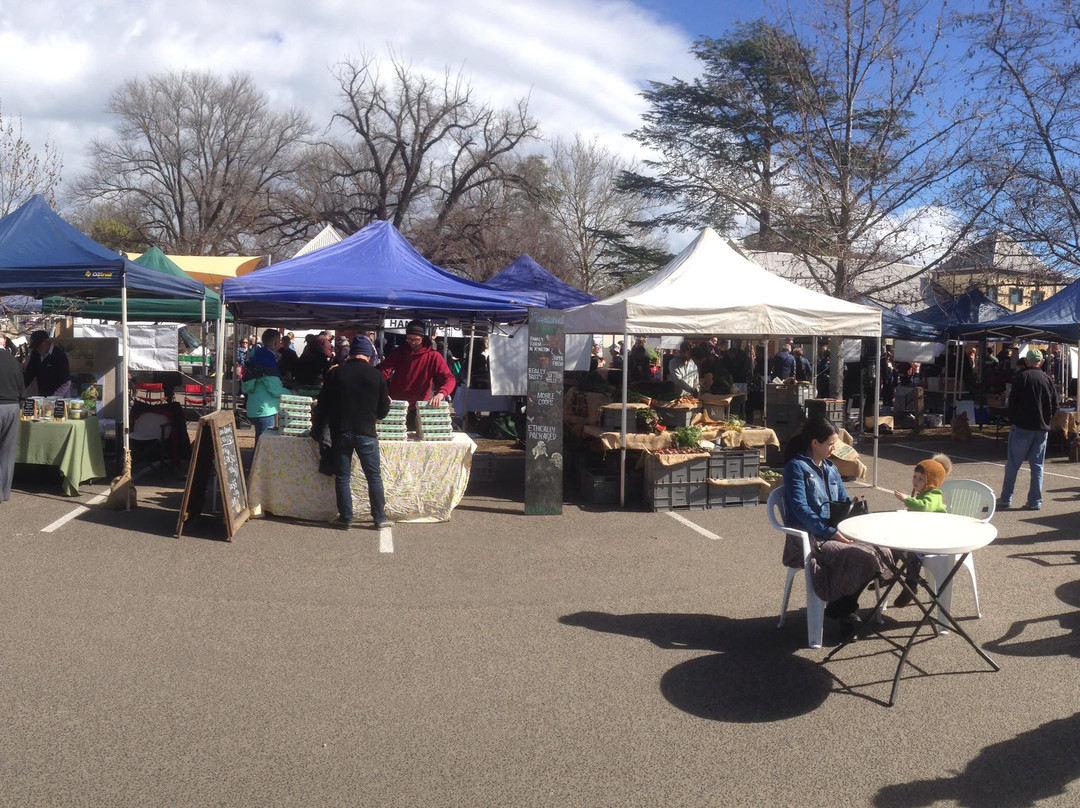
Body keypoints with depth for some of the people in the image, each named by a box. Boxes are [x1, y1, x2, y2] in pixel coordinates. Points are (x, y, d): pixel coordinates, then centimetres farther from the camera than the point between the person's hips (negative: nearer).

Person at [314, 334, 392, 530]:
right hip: (366, 433, -1)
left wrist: (316, 430, 12)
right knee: (374, 477, 9)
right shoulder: (377, 376, -4)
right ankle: (380, 518, 13)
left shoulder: (335, 373, -2)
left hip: (340, 433, 1)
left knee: (342, 477, 9)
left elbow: (323, 404, 1)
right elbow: (383, 410, 2)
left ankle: (345, 518, 14)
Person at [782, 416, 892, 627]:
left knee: (881, 552, -14)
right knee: (860, 557, -28)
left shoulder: (830, 469, 18)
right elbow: (801, 509, -17)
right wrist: (830, 533, -24)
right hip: (809, 538, -8)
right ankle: (839, 607, -5)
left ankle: (844, 605, 1)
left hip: (834, 532, 8)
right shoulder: (796, 467, -8)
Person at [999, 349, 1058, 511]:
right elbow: (1055, 405, 6)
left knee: (1013, 464, 4)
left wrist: (1013, 420, 3)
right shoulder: (1048, 379, 4)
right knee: (1037, 465, 8)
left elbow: (1013, 400, -9)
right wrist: (1046, 422, 16)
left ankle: (1005, 499, 7)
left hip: (1022, 427, -3)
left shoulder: (1020, 377, -8)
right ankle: (1035, 501, 8)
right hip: (1042, 429, 3)